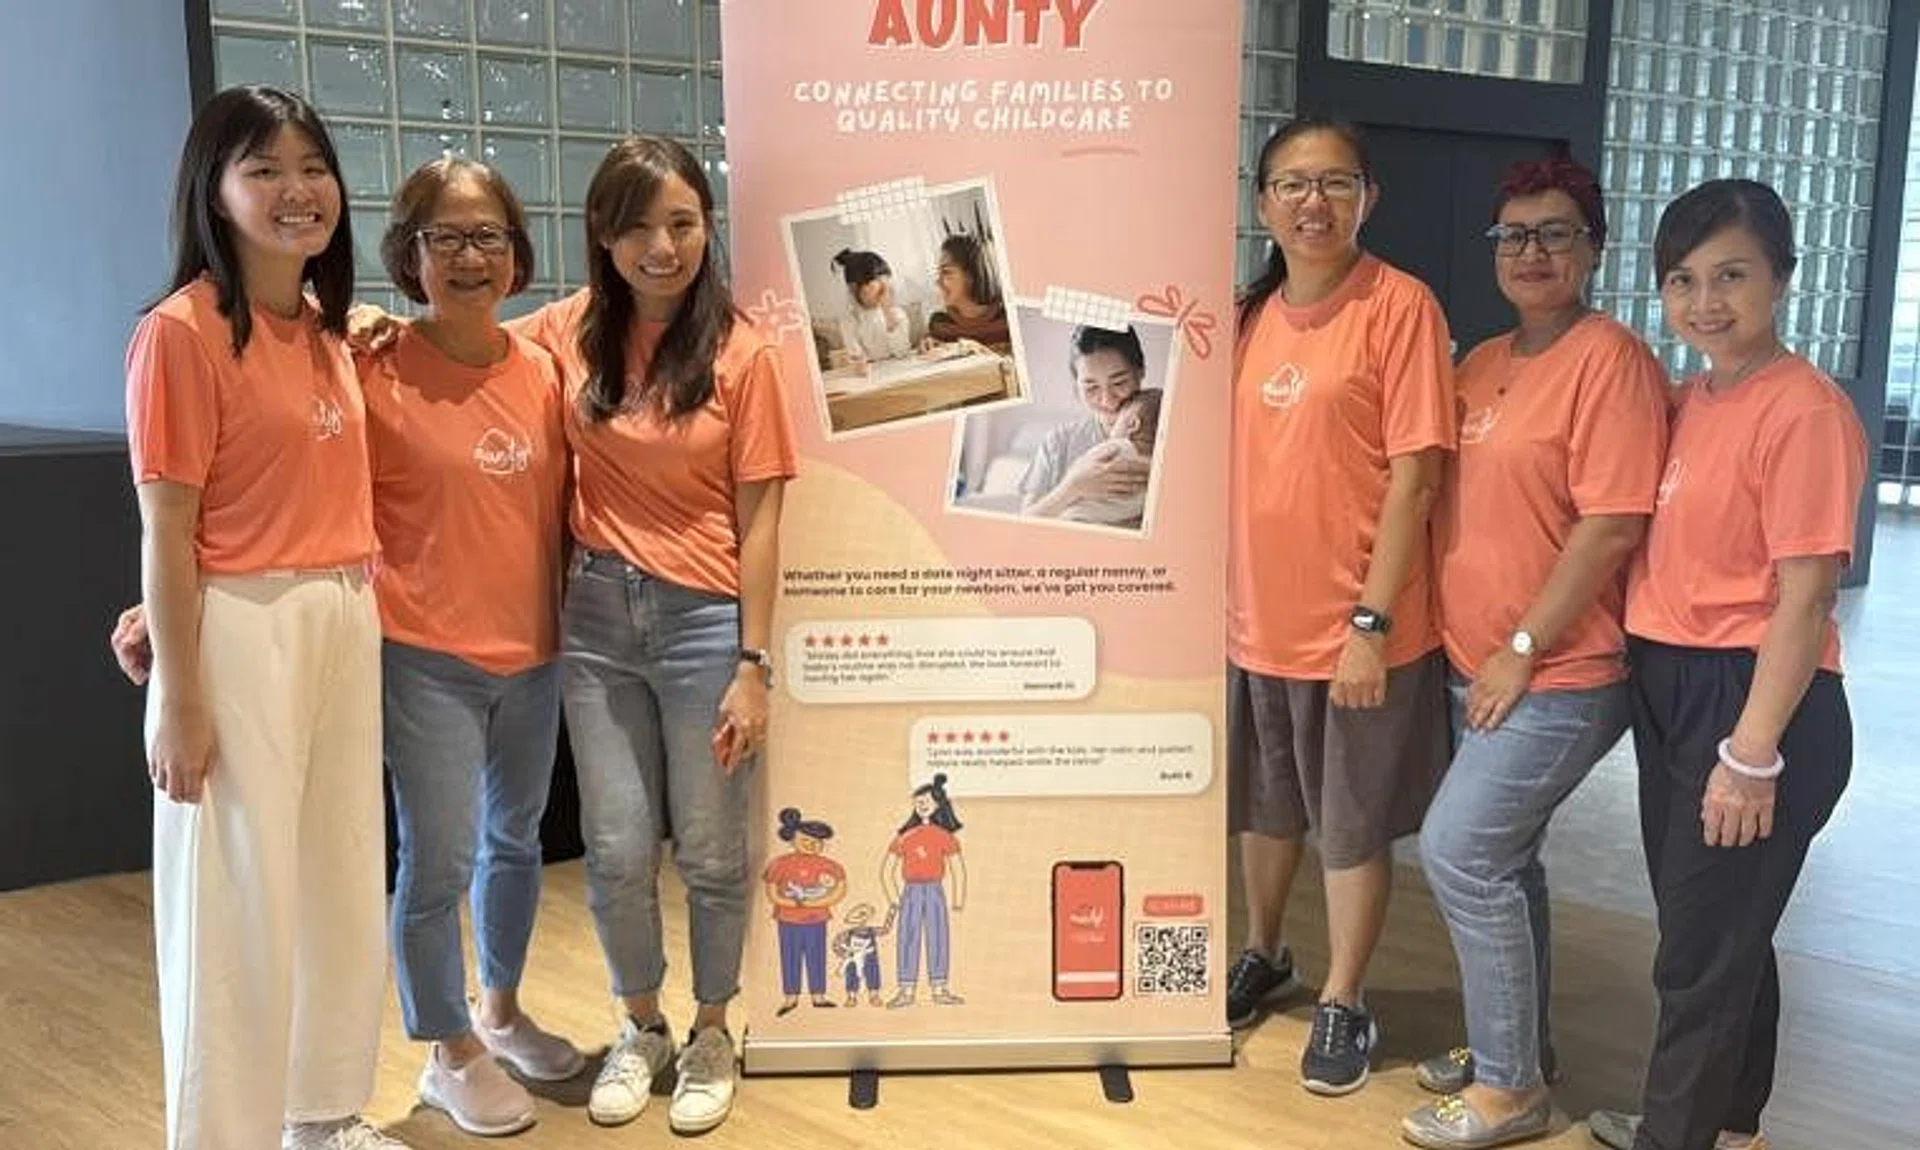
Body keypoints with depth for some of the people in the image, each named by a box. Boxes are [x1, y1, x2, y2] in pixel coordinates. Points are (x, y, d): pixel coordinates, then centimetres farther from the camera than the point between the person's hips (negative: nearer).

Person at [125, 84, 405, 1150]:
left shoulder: (327, 331, 11)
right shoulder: (181, 331, -12)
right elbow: (166, 533, -14)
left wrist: (359, 610, 11)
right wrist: (179, 699, -15)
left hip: (346, 625, 8)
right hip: (242, 633, -8)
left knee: (342, 883, 17)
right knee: (239, 901, 3)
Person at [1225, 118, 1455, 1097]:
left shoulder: (1399, 305, -11)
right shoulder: (1251, 314, 7)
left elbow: (1415, 475, -15)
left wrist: (1372, 620, -18)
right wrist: (1219, 597, 11)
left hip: (1355, 628, -6)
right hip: (1255, 620, 6)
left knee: (1353, 826, 9)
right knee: (1265, 808, 21)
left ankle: (1343, 1002, 26)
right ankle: (1262, 955, 42)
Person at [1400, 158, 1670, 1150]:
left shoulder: (1610, 359, -13)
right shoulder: (1481, 365, 12)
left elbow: (1612, 524, -19)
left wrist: (1523, 649, -17)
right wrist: (1465, 643, 10)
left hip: (1558, 675, -8)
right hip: (1473, 664, 8)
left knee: (1457, 851, -9)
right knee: (1501, 860, 15)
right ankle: (1515, 1048, 31)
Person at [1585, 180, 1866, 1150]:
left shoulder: (1803, 410, -16)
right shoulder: (1691, 401, 9)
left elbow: (1803, 598, -19)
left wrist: (1751, 755, -19)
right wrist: (1654, 676, 8)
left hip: (1751, 700, -8)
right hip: (1668, 689, 9)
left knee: (1702, 950, 3)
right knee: (1719, 935, 21)